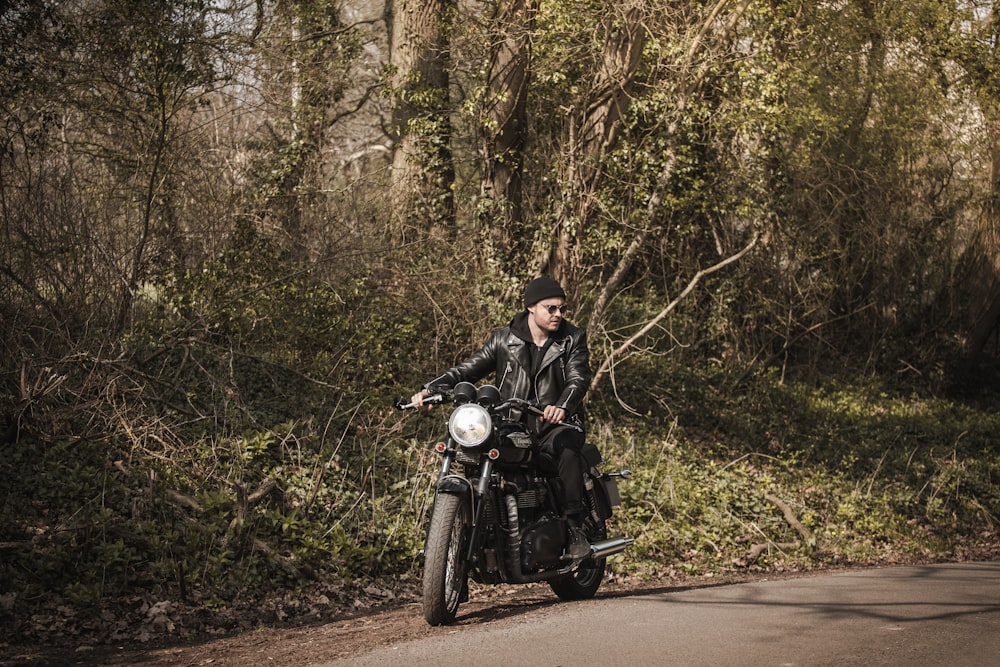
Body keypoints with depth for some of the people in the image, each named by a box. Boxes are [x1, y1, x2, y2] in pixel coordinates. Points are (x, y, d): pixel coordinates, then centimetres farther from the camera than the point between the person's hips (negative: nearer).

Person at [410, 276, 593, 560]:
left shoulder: (573, 339, 4)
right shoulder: (504, 339, 10)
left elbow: (578, 379, -11)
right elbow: (469, 369, 6)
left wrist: (563, 406, -34)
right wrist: (430, 389, -11)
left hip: (556, 425, -2)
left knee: (567, 450, -36)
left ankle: (573, 526, -27)